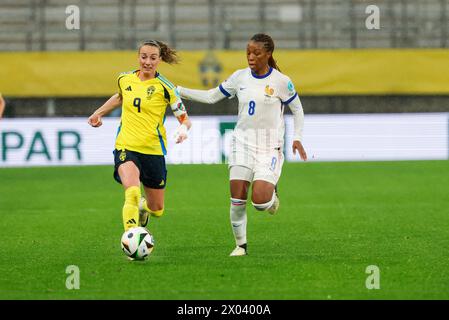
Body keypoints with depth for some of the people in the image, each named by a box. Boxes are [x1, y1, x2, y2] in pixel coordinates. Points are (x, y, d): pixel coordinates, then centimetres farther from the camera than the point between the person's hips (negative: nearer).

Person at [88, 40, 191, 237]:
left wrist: (183, 128, -24)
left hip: (153, 151, 0)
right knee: (132, 192, -30)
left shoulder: (164, 87, -5)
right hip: (126, 147, 0)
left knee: (156, 210, 11)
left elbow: (184, 118, -2)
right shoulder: (124, 79, 5)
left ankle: (142, 207, 46)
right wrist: (98, 114, 30)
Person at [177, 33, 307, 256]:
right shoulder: (240, 77, 4)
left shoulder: (281, 81, -6)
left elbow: (297, 110, 7)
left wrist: (297, 138, -4)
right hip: (242, 142, 3)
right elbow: (211, 97, 12)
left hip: (269, 146, -3)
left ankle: (272, 194, 19)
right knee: (237, 200, -4)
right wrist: (178, 91, 6)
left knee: (260, 201, -18)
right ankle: (240, 245, 13)